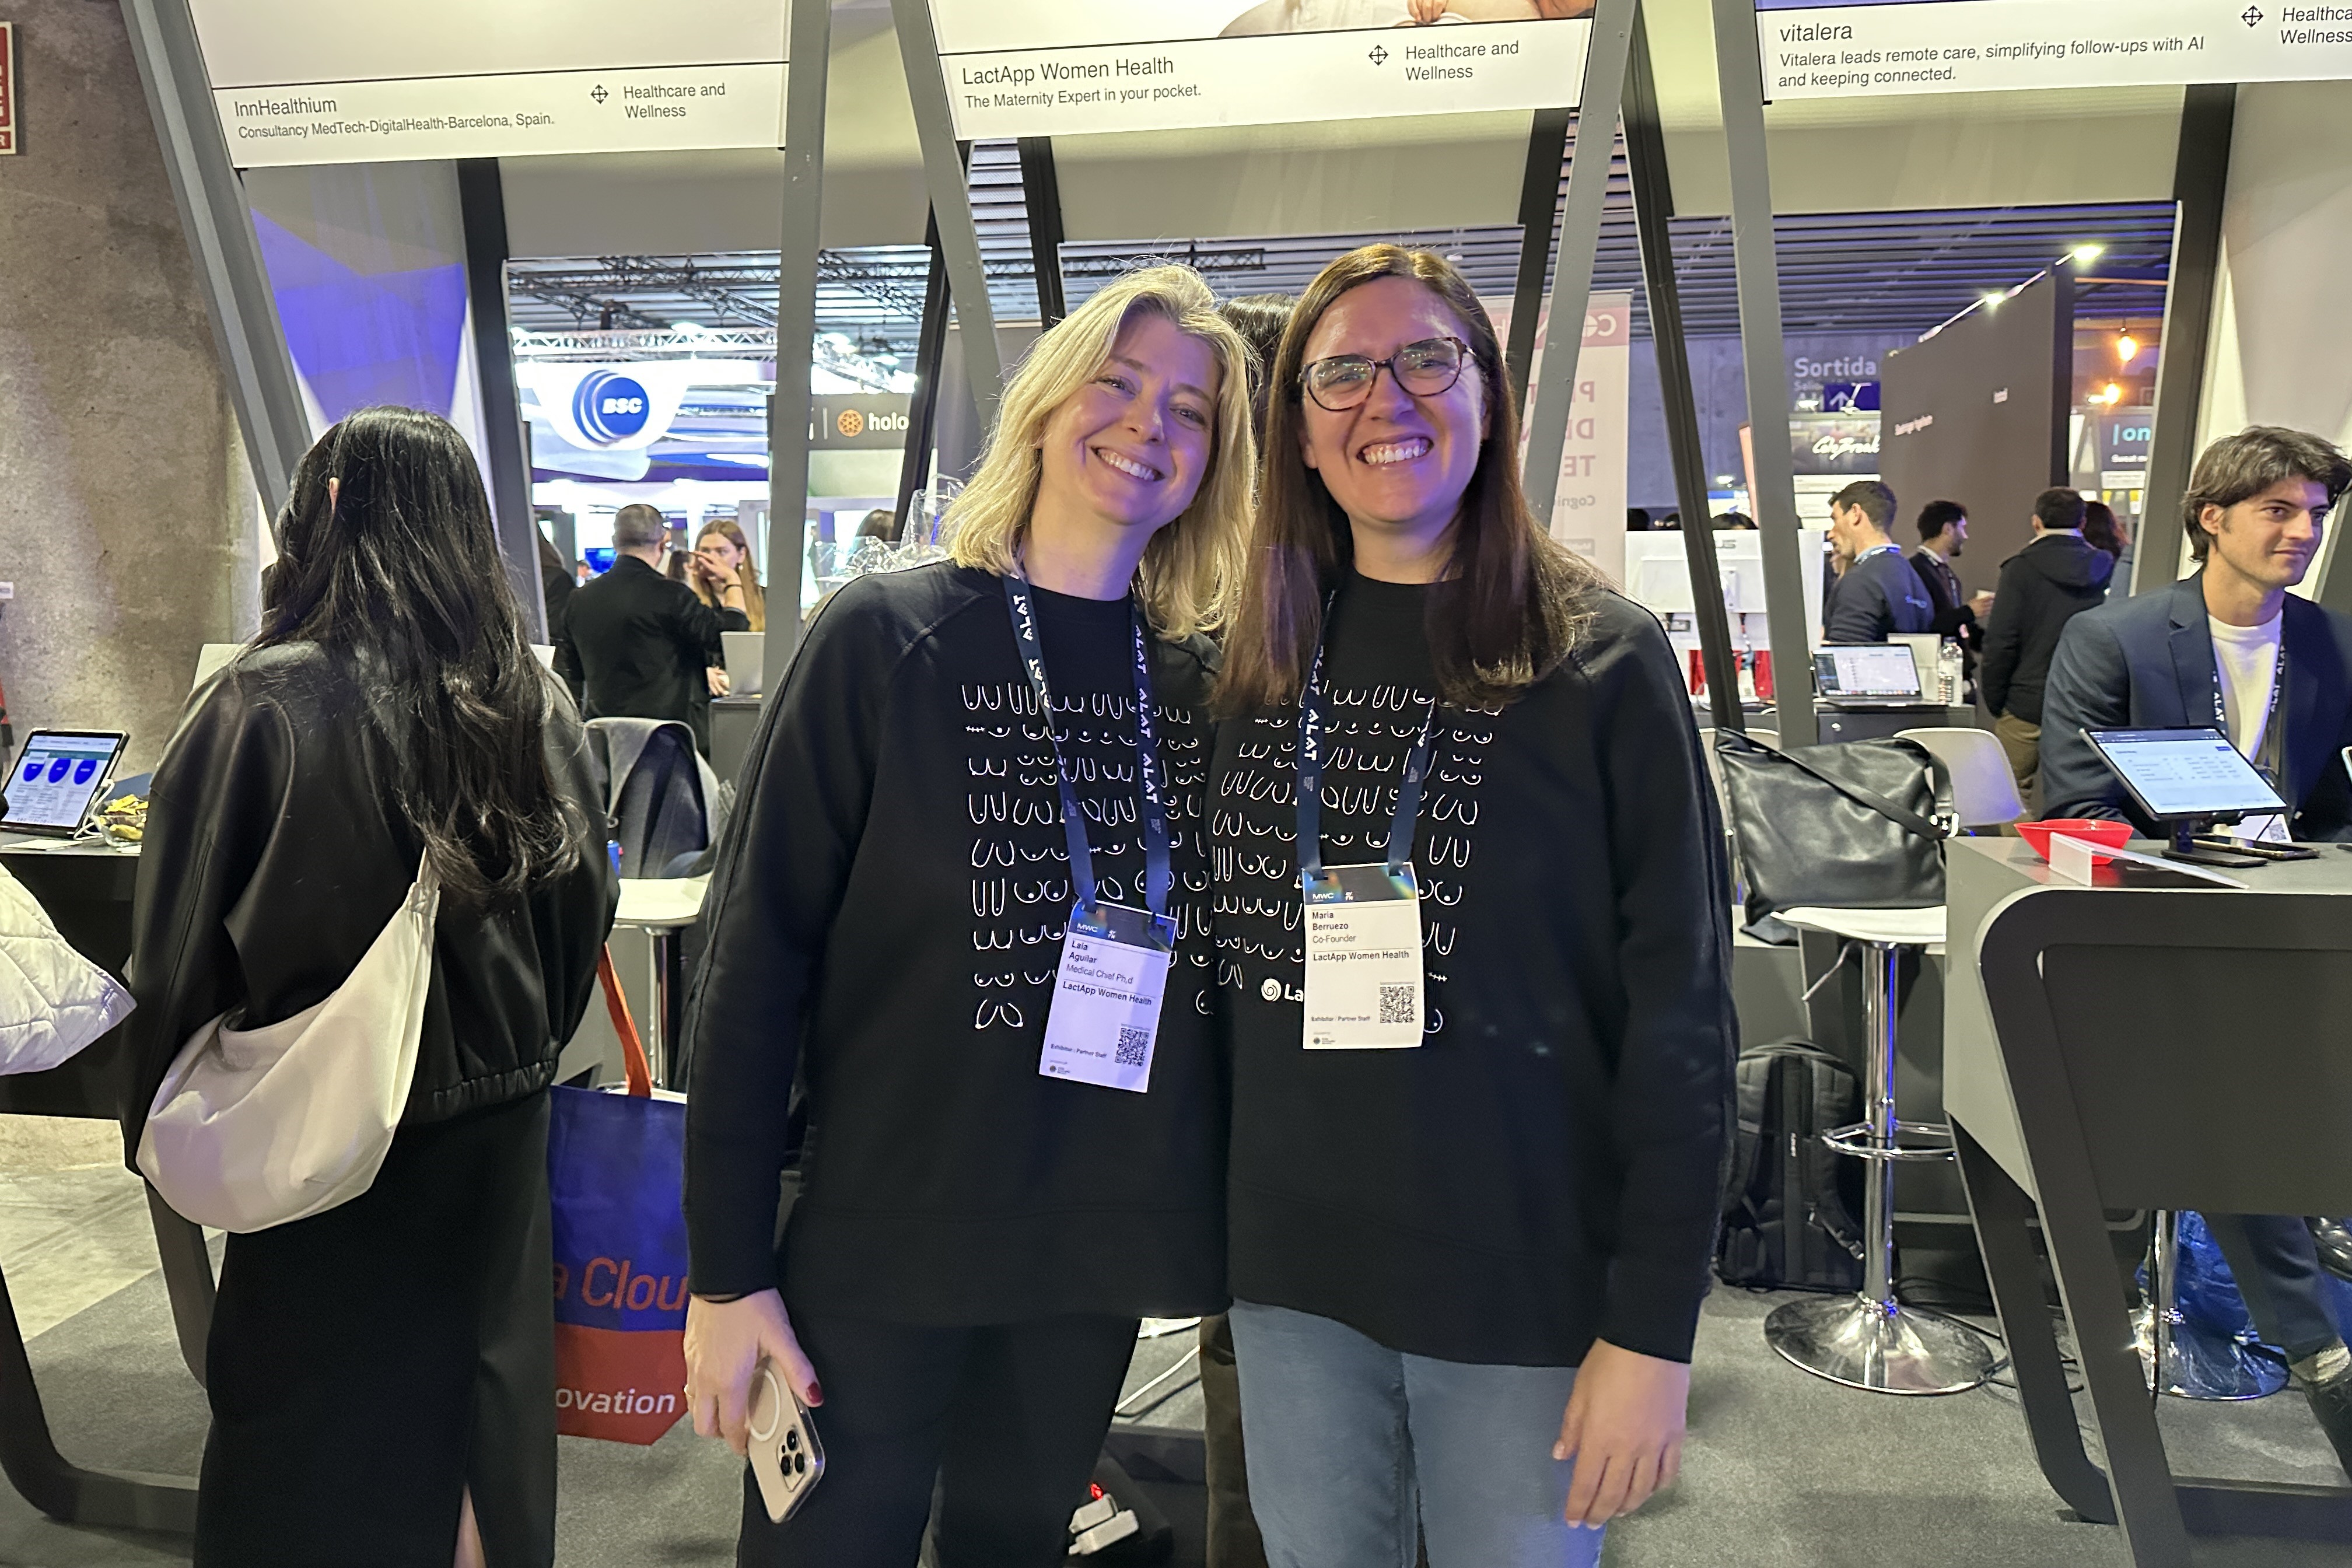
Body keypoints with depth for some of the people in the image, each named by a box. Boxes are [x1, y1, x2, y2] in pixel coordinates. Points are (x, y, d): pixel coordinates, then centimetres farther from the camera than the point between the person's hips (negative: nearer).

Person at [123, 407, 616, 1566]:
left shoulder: (265, 705, -17)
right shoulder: (533, 701, -4)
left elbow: (181, 945, -11)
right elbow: (582, 902, 5)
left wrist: (161, 1125, 4)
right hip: (500, 1123, 4)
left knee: (312, 1441, 14)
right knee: (478, 1393, 20)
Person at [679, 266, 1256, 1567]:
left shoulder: (1204, 681, 2)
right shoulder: (890, 635, -8)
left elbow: (1218, 958, 9)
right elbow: (755, 958, -9)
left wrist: (1229, 1225, 4)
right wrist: (728, 1270, -10)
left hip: (1098, 1262, 4)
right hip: (883, 1250, -3)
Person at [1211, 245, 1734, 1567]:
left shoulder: (1603, 662, -9)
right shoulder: (1255, 669, 2)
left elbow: (1683, 1012, -10)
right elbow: (1224, 959, 9)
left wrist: (1655, 1330, -12)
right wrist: (1215, 1235, 7)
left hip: (1526, 1286, -3)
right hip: (1292, 1274, 4)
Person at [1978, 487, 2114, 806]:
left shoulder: (2021, 568, -6)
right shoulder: (2104, 569, 4)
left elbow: (2000, 643, -9)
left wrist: (1994, 702, 0)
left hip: (2027, 707, -3)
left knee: (2011, 798, 5)